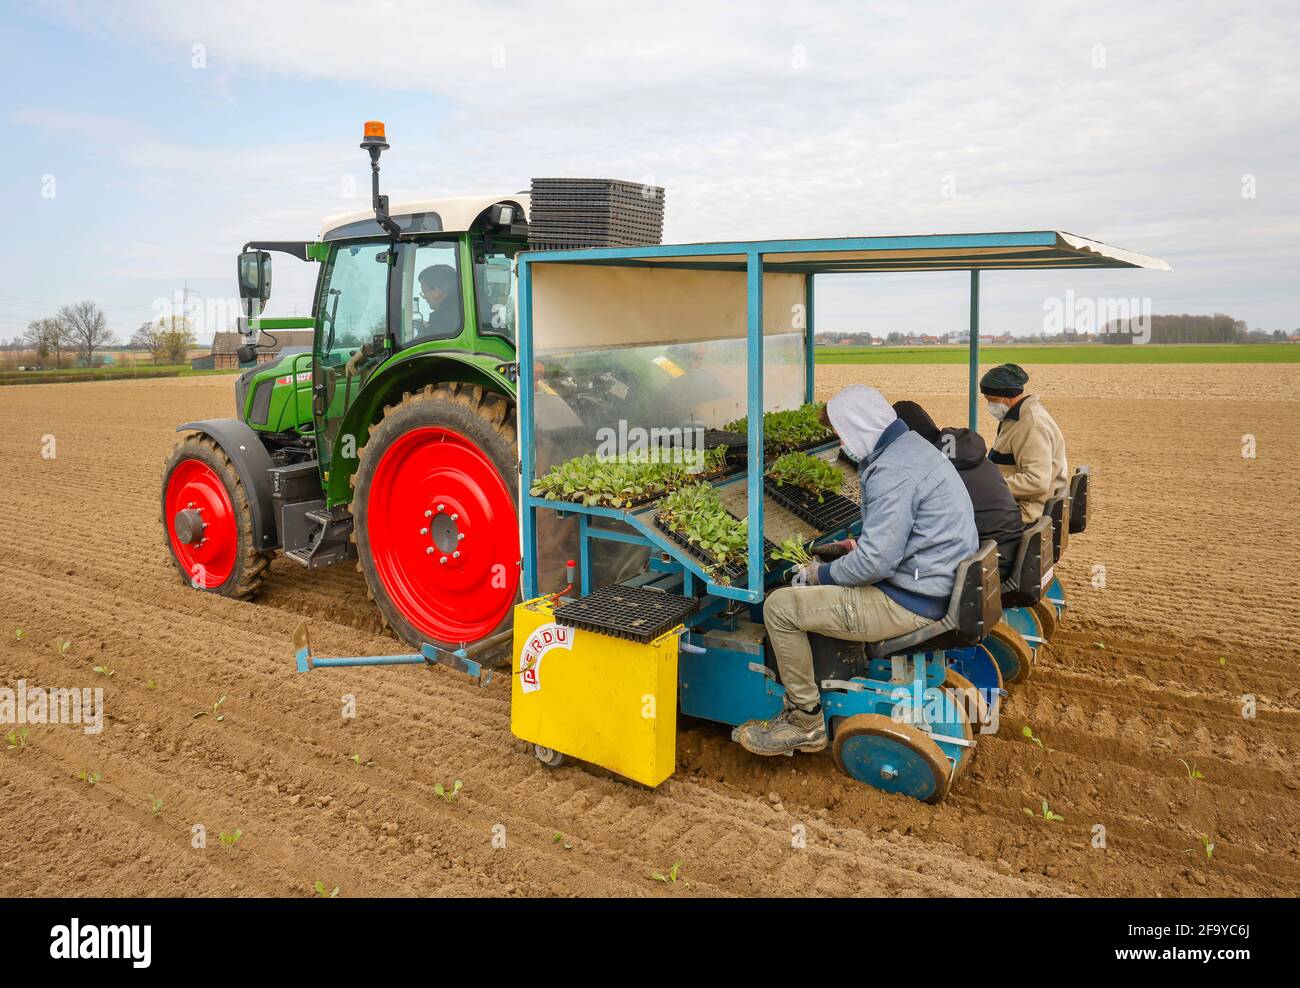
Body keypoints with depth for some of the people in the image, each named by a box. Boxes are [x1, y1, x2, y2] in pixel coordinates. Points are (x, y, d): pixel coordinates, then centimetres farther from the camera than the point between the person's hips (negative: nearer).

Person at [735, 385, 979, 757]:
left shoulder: (893, 472, -22)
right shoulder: (910, 445, 11)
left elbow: (876, 560, -26)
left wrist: (822, 574, -10)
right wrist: (859, 549, 16)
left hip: (910, 602, -11)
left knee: (780, 607, -11)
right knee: (810, 588, 24)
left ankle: (806, 723, 2)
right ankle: (801, 706, 27)